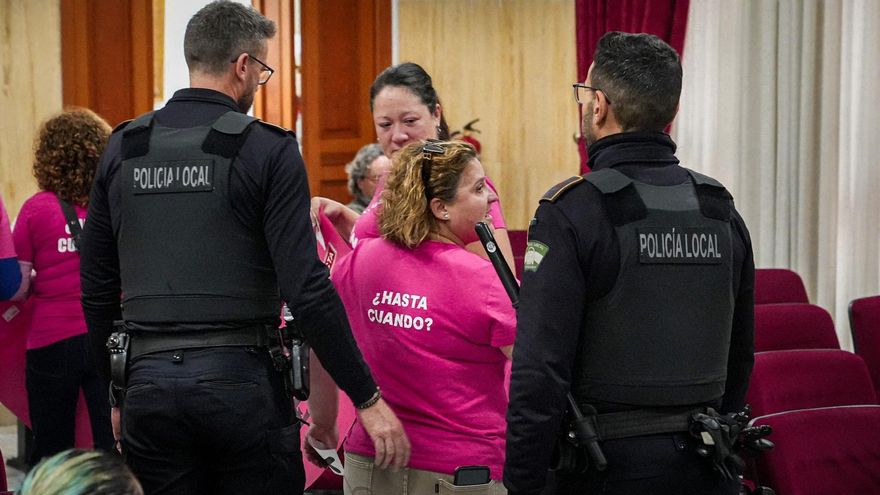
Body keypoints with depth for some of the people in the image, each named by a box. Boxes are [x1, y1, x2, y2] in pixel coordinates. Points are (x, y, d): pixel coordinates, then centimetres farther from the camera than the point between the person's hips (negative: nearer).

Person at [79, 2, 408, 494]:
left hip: (147, 382, 4)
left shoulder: (122, 149, 8)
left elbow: (97, 288, 11)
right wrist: (367, 398, -8)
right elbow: (306, 288, -13)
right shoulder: (267, 149, -6)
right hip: (241, 380, -4)